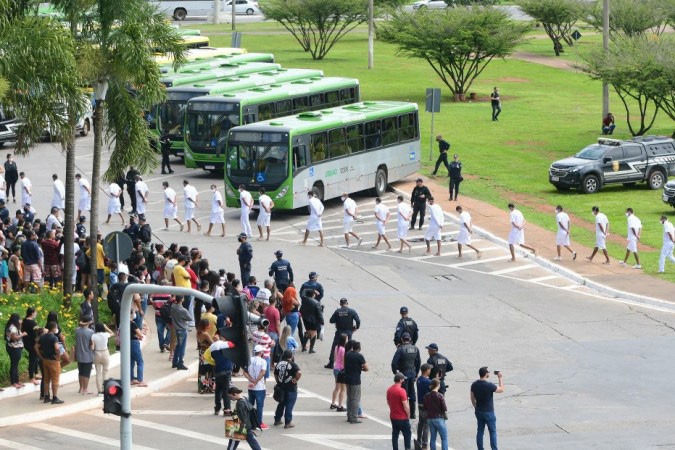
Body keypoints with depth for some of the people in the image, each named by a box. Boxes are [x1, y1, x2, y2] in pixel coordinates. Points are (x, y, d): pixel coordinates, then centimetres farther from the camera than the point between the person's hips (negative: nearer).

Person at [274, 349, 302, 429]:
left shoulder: (279, 364, 6)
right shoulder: (293, 365, -14)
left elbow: (275, 374, 14)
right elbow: (299, 373, -27)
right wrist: (296, 379, -12)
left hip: (281, 387, 6)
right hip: (291, 389, -6)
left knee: (281, 404, 20)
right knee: (289, 406, 1)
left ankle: (277, 420, 27)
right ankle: (288, 423, 3)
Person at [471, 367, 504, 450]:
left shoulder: (474, 385, -3)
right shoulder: (489, 385, -22)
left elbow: (472, 398, 7)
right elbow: (501, 390, -8)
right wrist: (501, 378, 0)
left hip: (479, 412, 5)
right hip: (488, 412, -5)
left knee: (480, 431, 13)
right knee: (493, 432, 5)